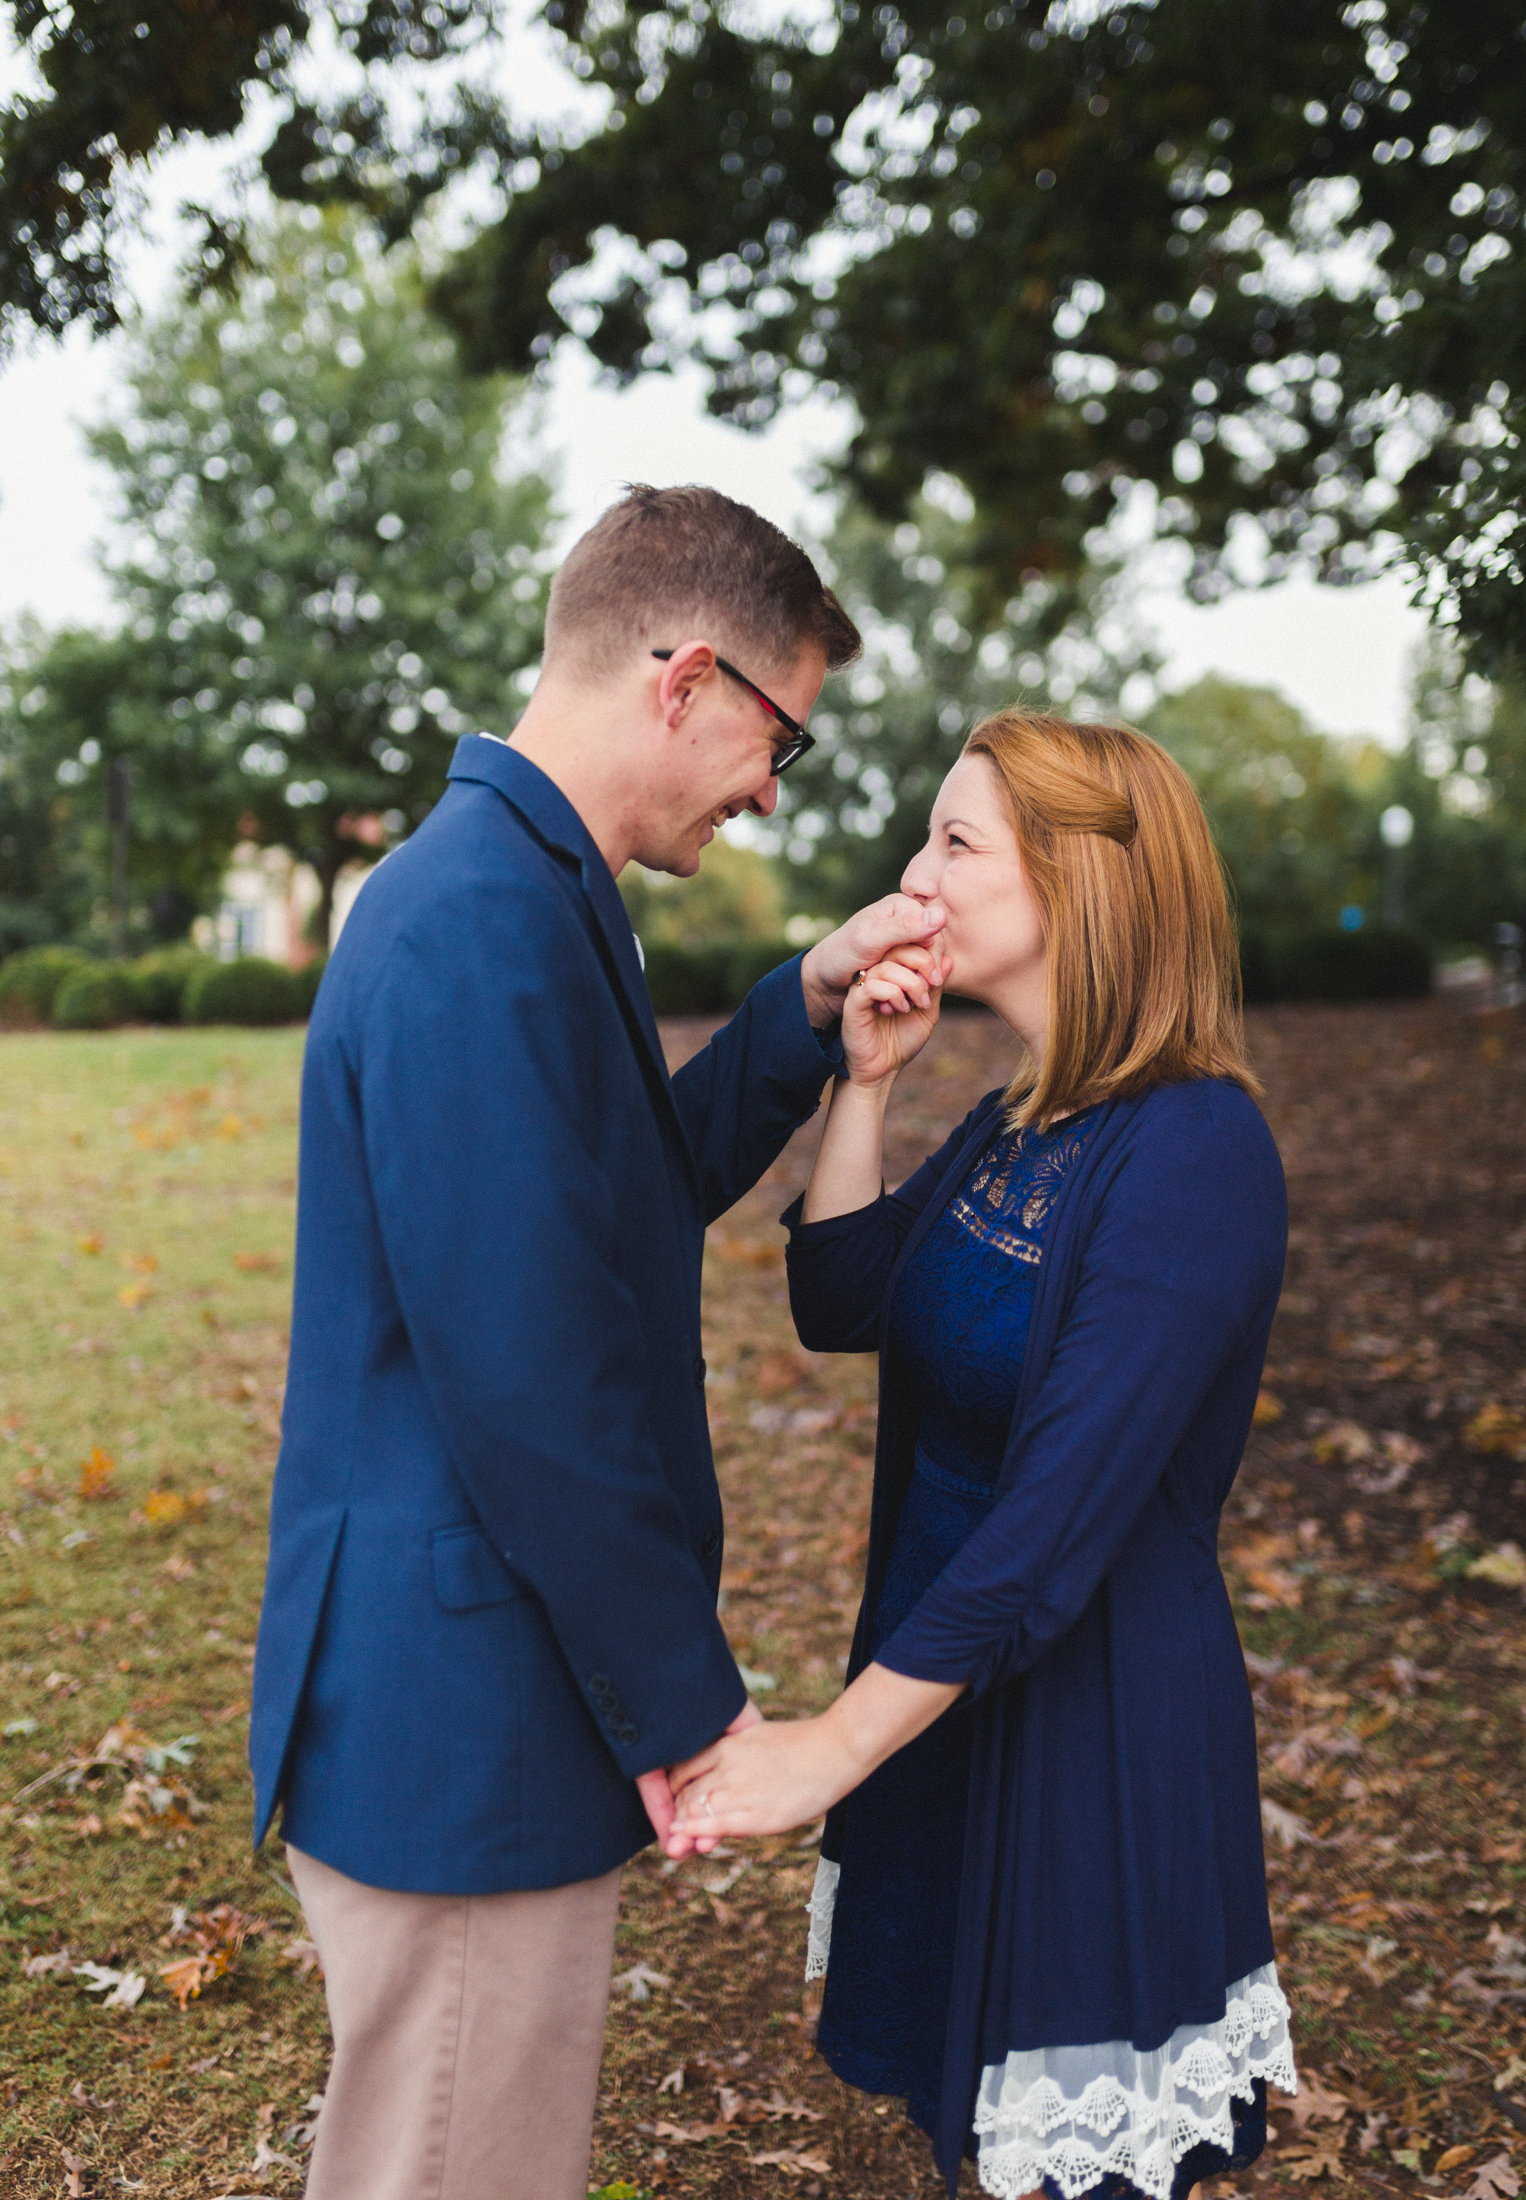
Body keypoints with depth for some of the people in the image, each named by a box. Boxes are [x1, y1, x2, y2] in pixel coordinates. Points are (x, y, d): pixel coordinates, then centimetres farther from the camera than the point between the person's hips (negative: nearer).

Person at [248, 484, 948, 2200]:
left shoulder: (513, 887, 10)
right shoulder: (480, 929, -24)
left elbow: (636, 1193, 17)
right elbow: (529, 1380, -26)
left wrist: (809, 1005, 6)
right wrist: (685, 1702, -15)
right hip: (463, 1732, -10)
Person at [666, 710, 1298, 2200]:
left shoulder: (1193, 1149, -23)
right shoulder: (1017, 1118, 4)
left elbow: (1067, 1509, -27)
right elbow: (837, 1304, 7)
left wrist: (834, 1747, -26)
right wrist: (862, 1083, -5)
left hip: (1098, 1703, -8)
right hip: (948, 1656, 8)